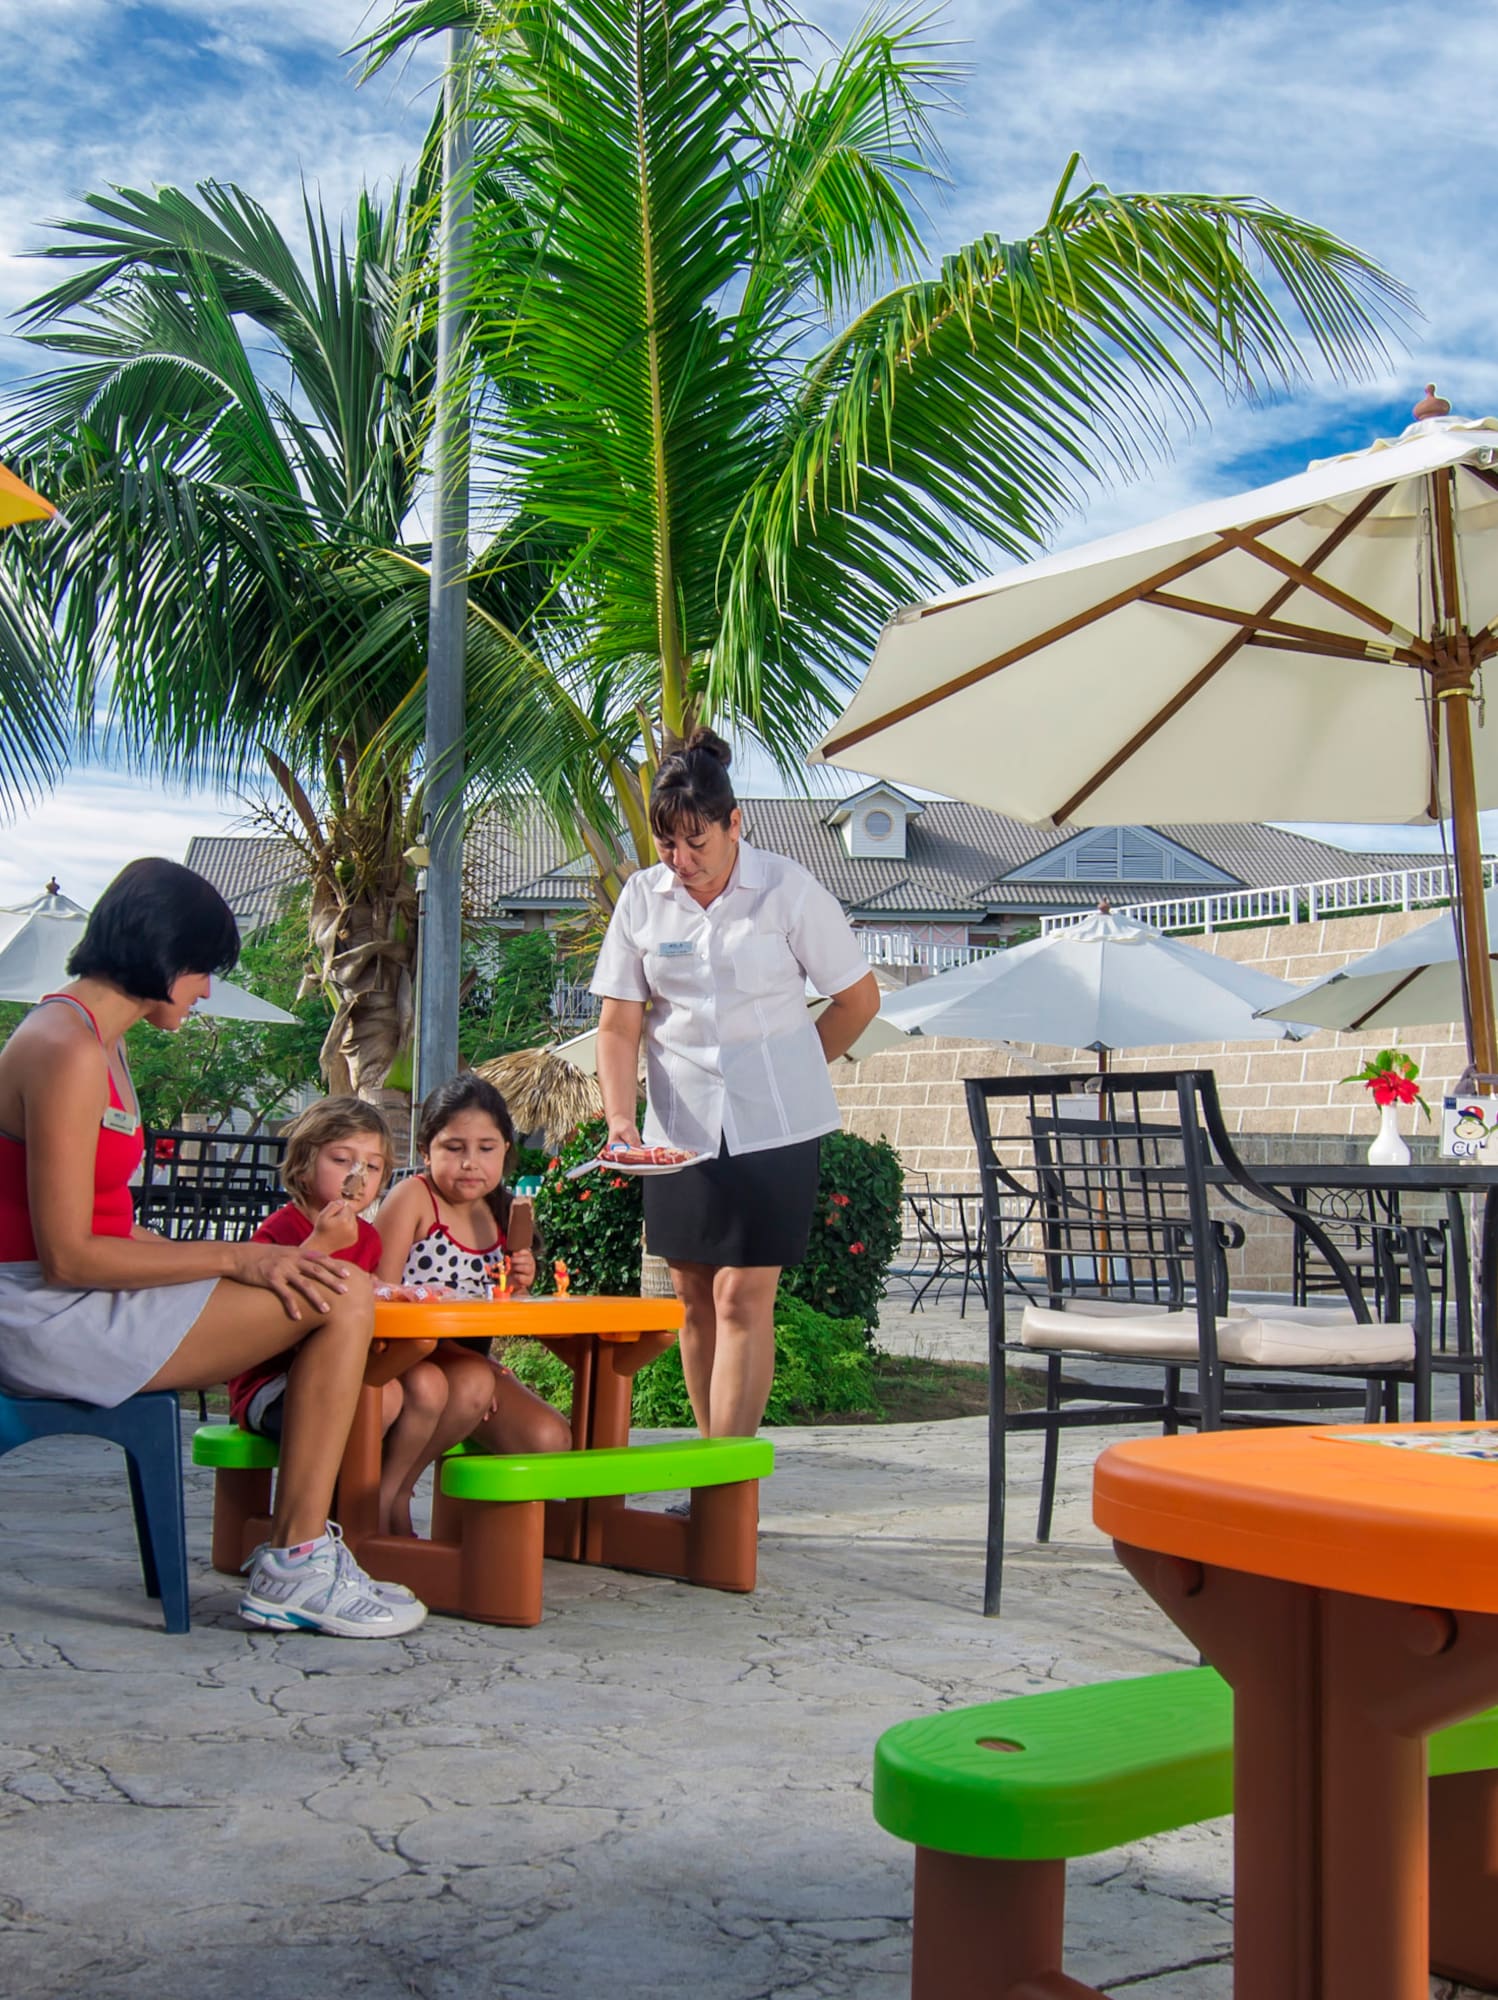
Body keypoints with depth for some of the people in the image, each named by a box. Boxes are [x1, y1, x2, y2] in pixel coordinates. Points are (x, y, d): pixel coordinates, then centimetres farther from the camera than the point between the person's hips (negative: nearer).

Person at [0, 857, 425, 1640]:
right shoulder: (68, 1053, -17)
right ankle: (295, 1567, -7)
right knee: (341, 1300, -14)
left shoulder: (97, 1041, 15)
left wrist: (223, 1261, 3)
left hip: (78, 1307, 10)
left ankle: (298, 1555, 7)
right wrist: (232, 1259, -16)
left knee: (334, 1293, 8)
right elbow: (67, 1257, -21)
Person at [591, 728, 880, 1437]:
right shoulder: (642, 898, 2)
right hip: (679, 1126, 4)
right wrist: (621, 1119, -11)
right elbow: (618, 1024, 3)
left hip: (773, 1126, -4)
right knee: (694, 1297, 7)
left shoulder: (788, 891, -6)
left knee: (742, 1296, -8)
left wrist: (777, 1076, 5)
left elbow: (859, 998, 2)